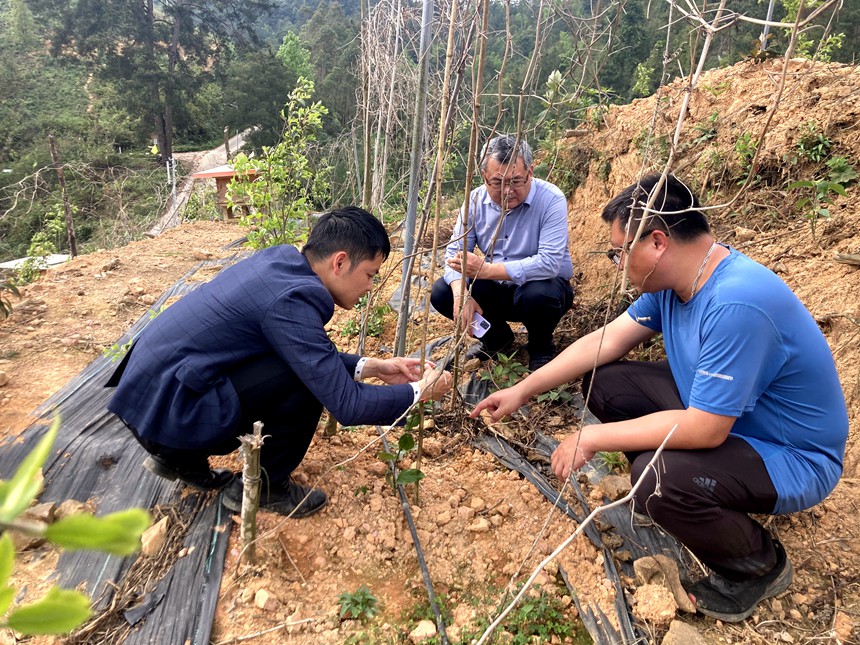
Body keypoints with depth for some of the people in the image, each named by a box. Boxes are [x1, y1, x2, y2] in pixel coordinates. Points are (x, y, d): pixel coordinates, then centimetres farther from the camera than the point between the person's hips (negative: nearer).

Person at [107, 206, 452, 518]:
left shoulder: (281, 261, 2)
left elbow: (314, 355, 16)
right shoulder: (291, 299, -25)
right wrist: (418, 392, -8)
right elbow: (346, 405, -22)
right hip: (167, 411, -9)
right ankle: (264, 487, 4)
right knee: (305, 378, -19)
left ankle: (182, 458, 18)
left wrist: (370, 367, 9)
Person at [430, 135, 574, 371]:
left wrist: (485, 270, -37)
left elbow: (549, 263, -32)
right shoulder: (475, 200, -7)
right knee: (441, 293, -13)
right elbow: (455, 253, -5)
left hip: (544, 285, -4)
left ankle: (542, 349, -2)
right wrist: (461, 294, -26)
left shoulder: (551, 200, -22)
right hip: (496, 290, 5)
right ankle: (497, 337, 12)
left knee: (537, 295, -38)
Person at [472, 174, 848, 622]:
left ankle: (760, 565, 0)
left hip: (794, 458, -8)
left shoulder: (737, 303, -34)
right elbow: (607, 339, -1)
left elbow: (704, 429, -33)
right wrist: (522, 390, -4)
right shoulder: (671, 280, -7)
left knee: (657, 479, -33)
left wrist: (592, 438, -24)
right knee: (602, 382, -1)